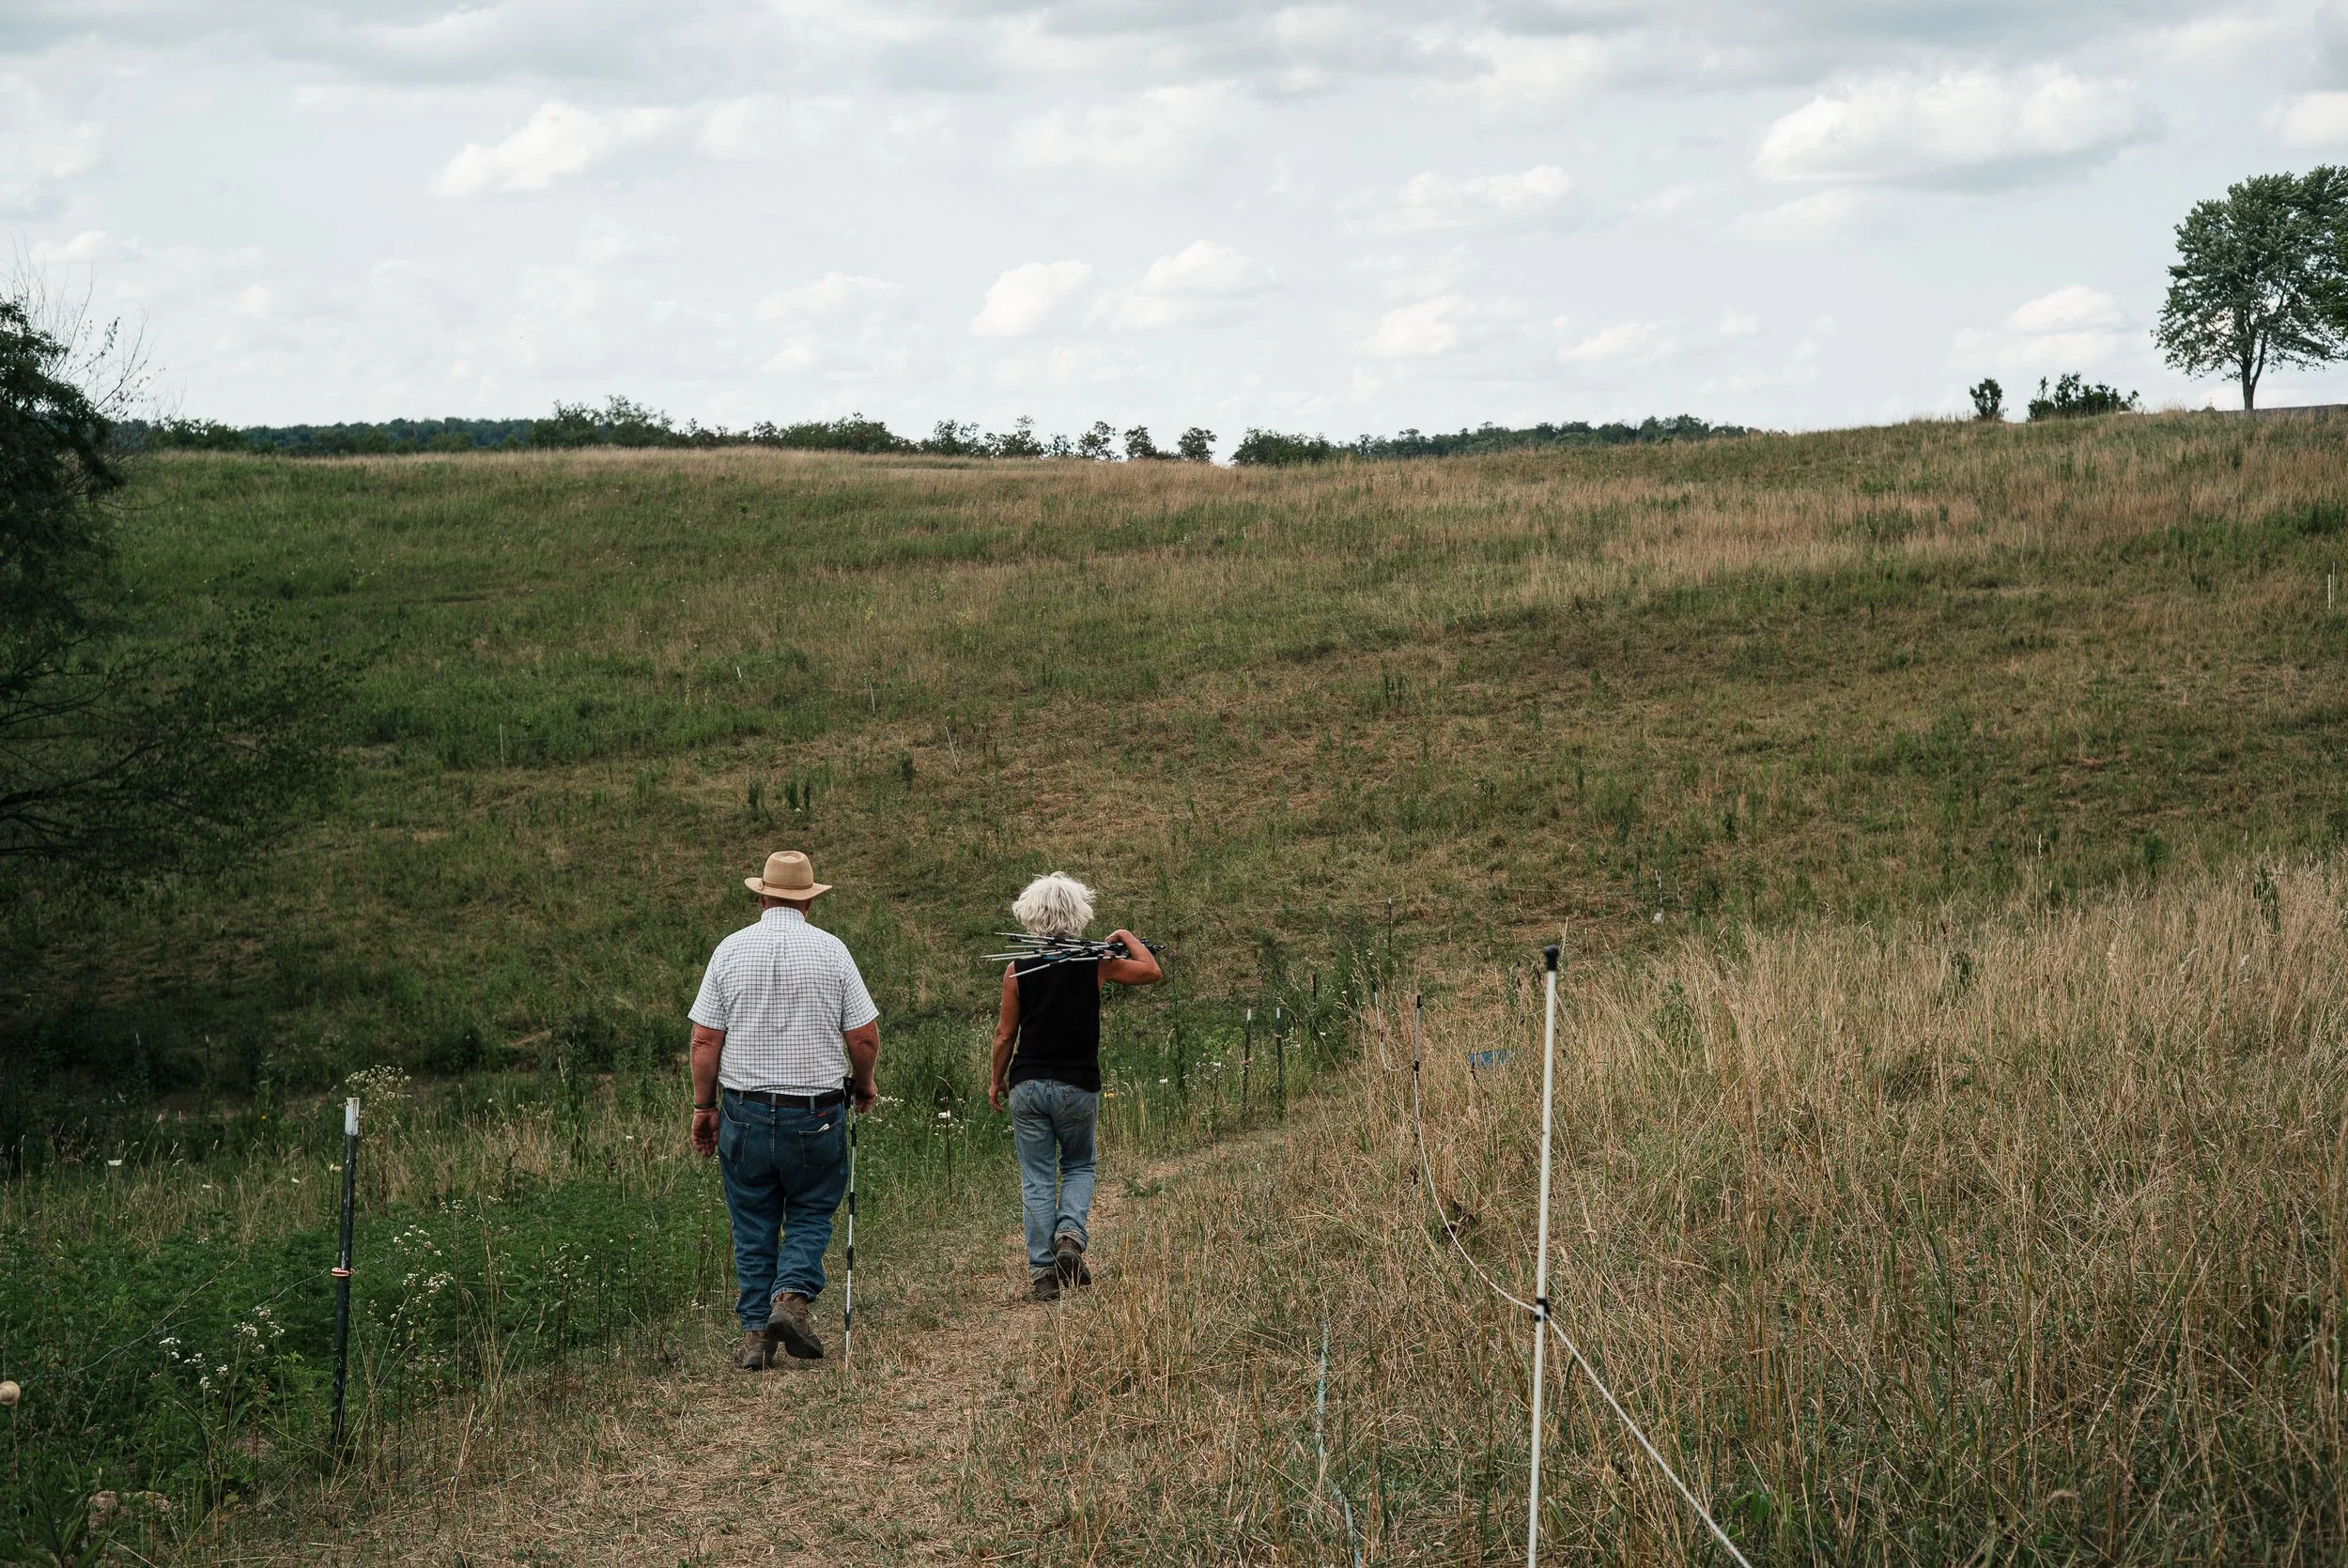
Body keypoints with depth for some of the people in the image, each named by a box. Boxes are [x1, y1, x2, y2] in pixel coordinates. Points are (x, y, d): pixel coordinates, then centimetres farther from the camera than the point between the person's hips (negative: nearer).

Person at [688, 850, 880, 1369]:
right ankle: (792, 1298, -6)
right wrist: (863, 1087, 16)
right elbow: (865, 1037, -2)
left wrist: (704, 1106, 10)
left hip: (745, 1110, 1)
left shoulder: (731, 950, 0)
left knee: (753, 1225, 11)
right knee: (811, 1212, 14)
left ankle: (755, 1333, 9)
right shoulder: (830, 950, -3)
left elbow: (705, 1040, -1)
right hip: (816, 1112, -1)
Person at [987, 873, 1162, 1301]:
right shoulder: (1095, 964, -5)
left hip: (1028, 1086, 0)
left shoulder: (1017, 971, -4)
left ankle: (1044, 1272, 1)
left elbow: (1005, 1033, 1)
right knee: (1078, 1166, 20)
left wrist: (997, 1080, 15)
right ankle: (1070, 1235, -5)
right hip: (1077, 1087, 0)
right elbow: (1152, 972, 3)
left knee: (1036, 1180, 6)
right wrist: (1128, 938, 19)